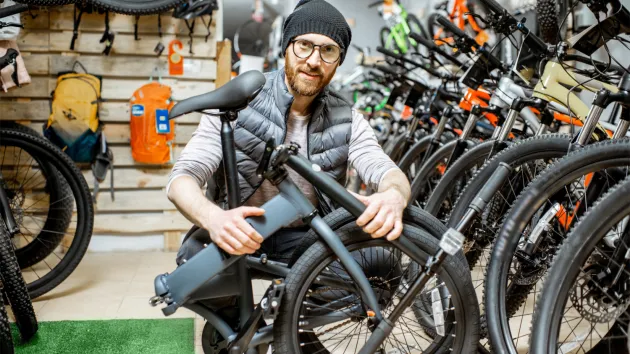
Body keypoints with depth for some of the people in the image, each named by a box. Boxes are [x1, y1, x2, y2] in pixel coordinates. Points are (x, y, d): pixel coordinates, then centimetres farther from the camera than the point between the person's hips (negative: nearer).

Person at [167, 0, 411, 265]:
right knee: (198, 255, -34)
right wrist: (214, 217, -40)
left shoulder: (346, 121, -1)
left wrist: (394, 196, -41)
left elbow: (387, 171, -14)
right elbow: (182, 178, -16)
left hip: (305, 238, 3)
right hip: (240, 232, -2)